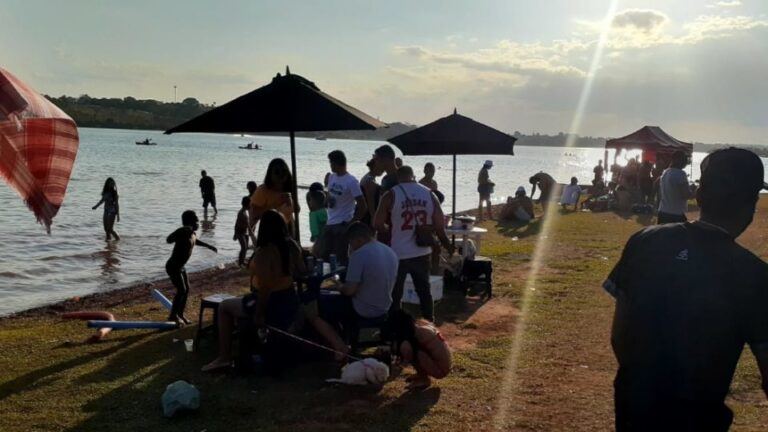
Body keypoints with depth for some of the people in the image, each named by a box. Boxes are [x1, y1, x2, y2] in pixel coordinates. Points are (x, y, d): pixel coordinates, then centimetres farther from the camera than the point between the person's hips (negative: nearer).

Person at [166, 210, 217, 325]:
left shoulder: (193, 234, 3)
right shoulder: (183, 234, -24)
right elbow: (168, 240, -42)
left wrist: (209, 246, 35)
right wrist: (180, 231, -52)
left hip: (181, 267, 10)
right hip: (173, 267, -9)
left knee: (187, 289, 12)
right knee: (181, 290, -13)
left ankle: (180, 314, 23)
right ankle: (173, 315, 1)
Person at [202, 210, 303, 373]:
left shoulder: (264, 252, -24)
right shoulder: (292, 245, -2)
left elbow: (264, 288, -26)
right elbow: (301, 273, 9)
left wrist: (259, 314, -15)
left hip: (271, 305, -7)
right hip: (290, 303, 7)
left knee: (225, 306, 13)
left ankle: (224, 357, 13)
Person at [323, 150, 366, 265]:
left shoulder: (351, 181, -13)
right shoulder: (331, 178, 8)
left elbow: (362, 206, -13)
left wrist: (352, 223, -12)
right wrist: (329, 199, -1)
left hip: (343, 226, -7)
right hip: (329, 224, 7)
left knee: (341, 259, -2)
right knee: (325, 257, 12)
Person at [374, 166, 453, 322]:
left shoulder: (391, 195, -8)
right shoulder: (429, 194, 1)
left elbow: (377, 224, -8)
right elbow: (440, 224, 0)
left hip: (398, 253, -3)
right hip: (422, 252, 4)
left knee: (394, 294, 8)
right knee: (424, 290, 18)